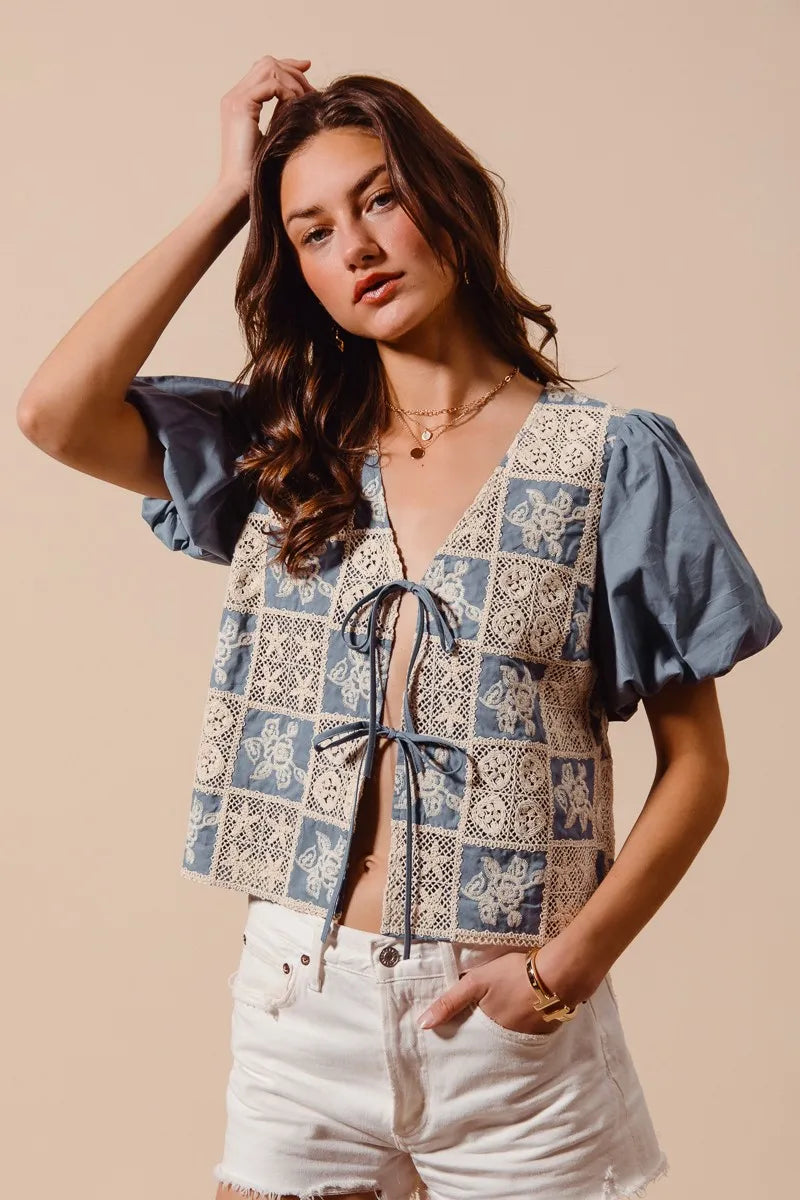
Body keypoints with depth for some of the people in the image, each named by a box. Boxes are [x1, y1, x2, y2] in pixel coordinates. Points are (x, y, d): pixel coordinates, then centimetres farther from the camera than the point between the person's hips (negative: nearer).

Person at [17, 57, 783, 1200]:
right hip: (299, 1003, 3)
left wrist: (569, 964, -13)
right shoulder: (277, 451, 5)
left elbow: (695, 761, -2)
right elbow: (55, 411, -11)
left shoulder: (615, 459, -4)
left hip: (515, 1024, -2)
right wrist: (230, 197, -5)